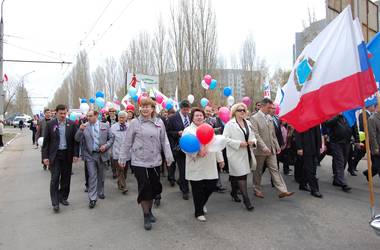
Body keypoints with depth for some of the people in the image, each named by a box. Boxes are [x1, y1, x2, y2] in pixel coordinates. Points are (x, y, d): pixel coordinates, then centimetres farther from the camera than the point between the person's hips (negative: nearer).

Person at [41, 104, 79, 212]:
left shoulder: (72, 124, 1)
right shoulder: (50, 124, -1)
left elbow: (75, 140, 3)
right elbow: (46, 141, 1)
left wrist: (75, 154, -3)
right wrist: (45, 156, -4)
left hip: (67, 155, 2)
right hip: (54, 155, -2)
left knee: (66, 178, 10)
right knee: (55, 179, -3)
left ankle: (63, 197, 26)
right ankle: (55, 202, 3)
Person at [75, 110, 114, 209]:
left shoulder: (105, 126, 1)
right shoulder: (84, 126, -2)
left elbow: (111, 138, 5)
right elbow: (77, 139, -6)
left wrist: (106, 145, -11)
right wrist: (80, 130, -23)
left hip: (102, 154, 2)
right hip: (90, 155, -2)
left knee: (101, 175, 17)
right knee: (92, 176, -5)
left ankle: (100, 192, 37)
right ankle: (92, 199, 2)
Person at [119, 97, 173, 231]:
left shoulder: (159, 122, 1)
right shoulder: (135, 122, -4)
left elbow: (164, 141, 5)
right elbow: (127, 142, 0)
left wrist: (168, 156, 3)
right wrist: (122, 158, 2)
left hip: (155, 161, 3)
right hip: (139, 161, -2)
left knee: (153, 187, 12)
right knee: (144, 188, -1)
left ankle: (149, 211, 35)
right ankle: (146, 216, 16)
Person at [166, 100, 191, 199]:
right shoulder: (173, 118, -5)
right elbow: (168, 132, -5)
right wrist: (177, 133, -19)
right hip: (179, 147, -4)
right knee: (183, 169, 1)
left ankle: (181, 181, 39)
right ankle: (185, 190, 16)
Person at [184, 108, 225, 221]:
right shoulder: (188, 130, -2)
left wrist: (220, 159, 12)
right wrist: (197, 152, -24)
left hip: (210, 166, 5)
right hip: (196, 167, -5)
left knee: (211, 186, 8)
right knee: (198, 190, 4)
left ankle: (202, 204, 37)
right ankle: (199, 212, 23)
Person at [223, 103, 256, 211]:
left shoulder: (248, 123, 13)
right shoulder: (230, 124, -8)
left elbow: (252, 135, 19)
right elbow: (225, 138, -14)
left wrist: (253, 141, -3)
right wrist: (239, 143, -19)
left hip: (246, 153, 6)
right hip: (236, 154, -6)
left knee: (235, 175, 16)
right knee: (242, 175, -9)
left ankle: (234, 193, 35)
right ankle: (246, 199, -4)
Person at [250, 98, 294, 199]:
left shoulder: (269, 117, 11)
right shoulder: (254, 118, -11)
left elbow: (273, 134, 16)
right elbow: (256, 135, -18)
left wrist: (277, 146, 11)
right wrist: (264, 148, -23)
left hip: (271, 149, 6)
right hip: (260, 150, -5)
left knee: (275, 170, 4)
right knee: (258, 171, 9)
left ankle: (283, 191, 5)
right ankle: (257, 190, 24)